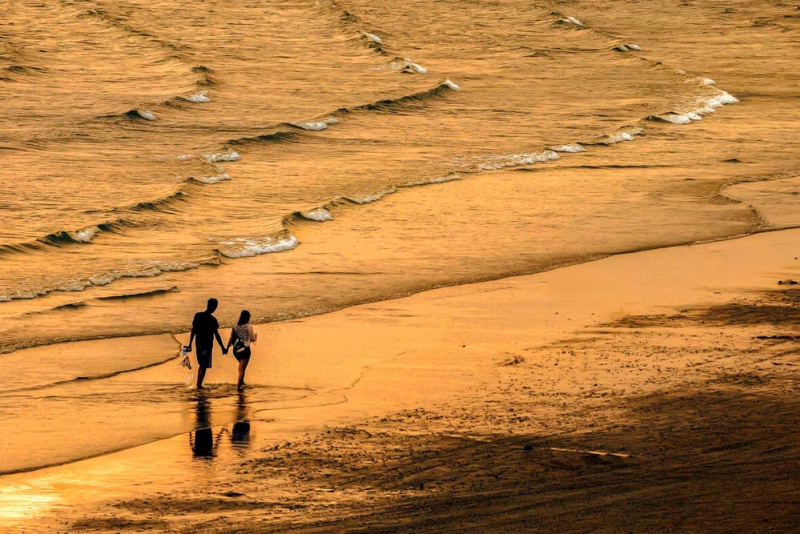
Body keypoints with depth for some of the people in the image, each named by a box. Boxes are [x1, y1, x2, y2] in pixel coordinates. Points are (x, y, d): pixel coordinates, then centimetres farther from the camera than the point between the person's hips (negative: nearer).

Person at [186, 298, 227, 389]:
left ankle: (198, 383, 20)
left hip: (199, 344, 5)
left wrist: (190, 344, 6)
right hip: (207, 345, -5)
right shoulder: (212, 320, -14)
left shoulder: (198, 315, -1)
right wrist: (222, 348, -5)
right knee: (204, 366, 3)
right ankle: (199, 384, -1)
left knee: (201, 364, 19)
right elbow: (216, 335, -12)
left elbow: (193, 331, 1)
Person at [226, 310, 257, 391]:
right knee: (242, 368, 2)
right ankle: (239, 385, 1)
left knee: (241, 365, 28)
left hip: (236, 350, 5)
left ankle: (241, 381, 32)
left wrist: (227, 348, 15)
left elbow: (231, 338, 5)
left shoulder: (235, 326, 2)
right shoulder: (249, 327, -10)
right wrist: (255, 335, 13)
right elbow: (252, 339, -8)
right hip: (245, 350, -5)